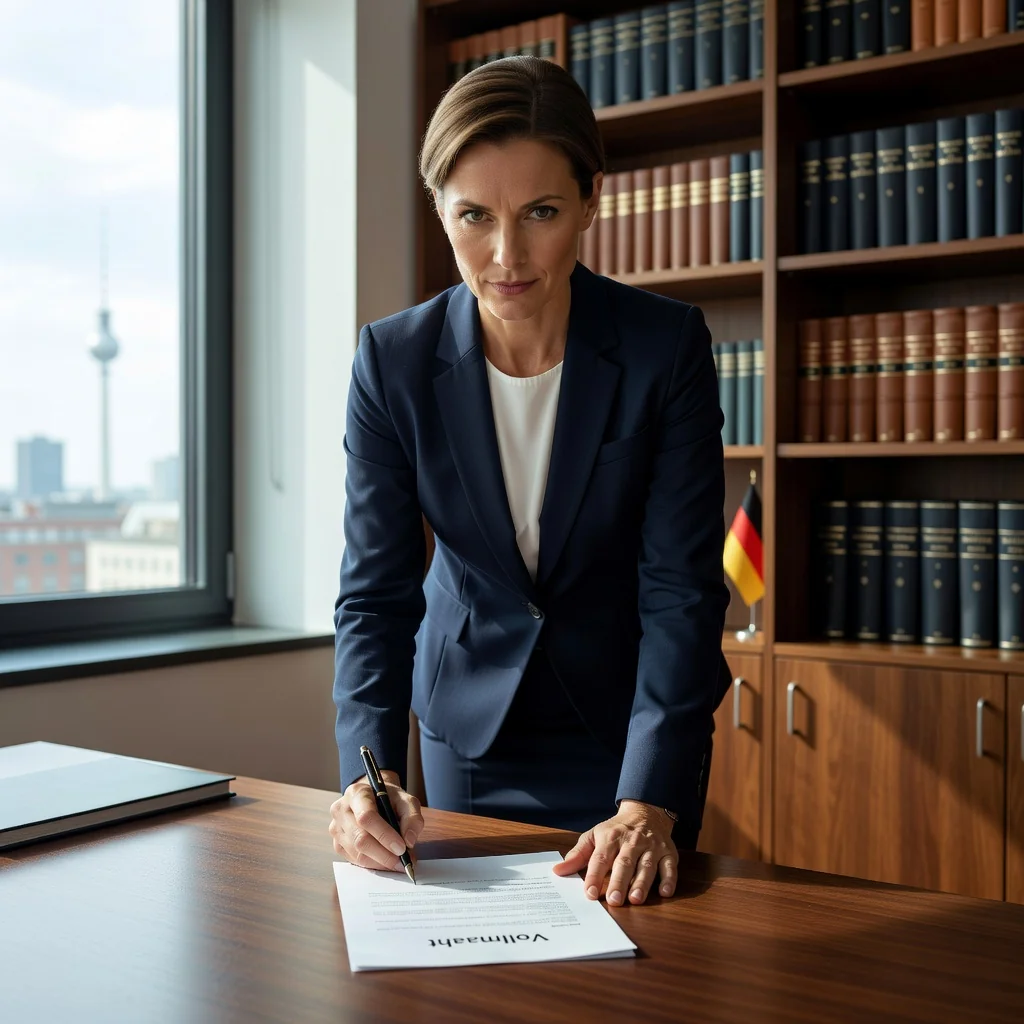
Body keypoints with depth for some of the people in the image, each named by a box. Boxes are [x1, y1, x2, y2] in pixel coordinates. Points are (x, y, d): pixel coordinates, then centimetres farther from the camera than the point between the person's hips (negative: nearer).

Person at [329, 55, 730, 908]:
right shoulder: (394, 360, -15)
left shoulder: (668, 346, -19)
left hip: (632, 722, -1)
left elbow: (681, 589, -21)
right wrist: (368, 769, -28)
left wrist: (650, 802, -31)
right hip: (469, 721, 2)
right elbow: (376, 590, -13)